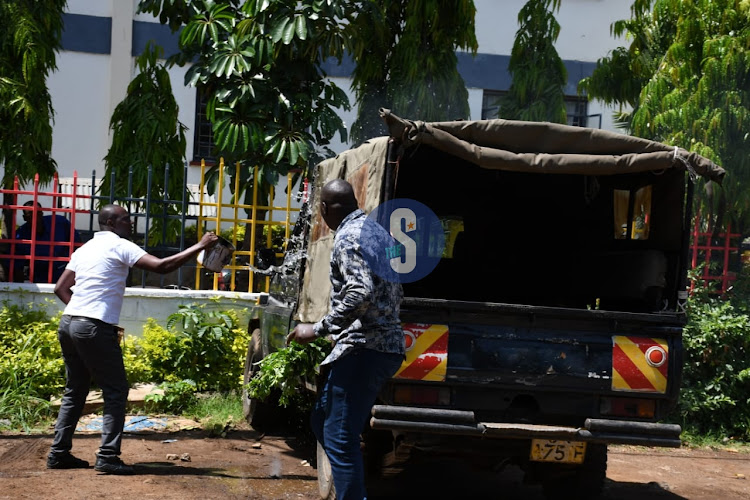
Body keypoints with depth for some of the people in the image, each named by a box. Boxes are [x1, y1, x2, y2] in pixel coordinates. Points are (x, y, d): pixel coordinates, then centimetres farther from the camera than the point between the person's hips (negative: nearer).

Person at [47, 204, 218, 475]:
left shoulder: (85, 248, 19)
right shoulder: (120, 246, -5)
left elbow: (60, 287, 19)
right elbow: (161, 266, -15)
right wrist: (199, 246, -11)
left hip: (68, 323, 9)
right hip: (95, 328, -8)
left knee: (75, 391, 17)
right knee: (116, 391, -2)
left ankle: (59, 453, 18)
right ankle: (107, 457, -7)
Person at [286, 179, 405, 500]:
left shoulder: (349, 236, -11)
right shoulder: (379, 233, 18)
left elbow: (360, 293, -25)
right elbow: (395, 293, 24)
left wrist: (318, 329, -19)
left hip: (362, 350, -10)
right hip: (386, 346, 10)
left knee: (339, 439, -7)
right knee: (323, 422, 18)